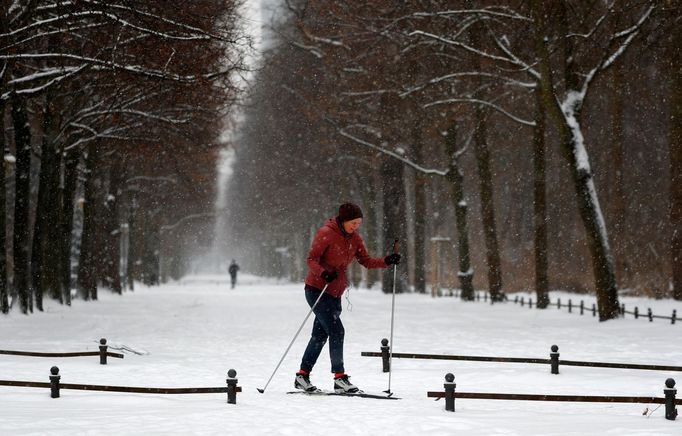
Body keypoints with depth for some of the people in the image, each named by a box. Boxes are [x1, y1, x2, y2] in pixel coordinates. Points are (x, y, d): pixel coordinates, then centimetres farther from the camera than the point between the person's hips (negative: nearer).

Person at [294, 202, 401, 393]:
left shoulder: (354, 238, 7)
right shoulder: (326, 233, -14)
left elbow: (366, 261, 8)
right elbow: (311, 259, -16)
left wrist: (387, 261, -7)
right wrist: (324, 273, -34)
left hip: (335, 293, 8)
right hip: (317, 289, -8)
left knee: (320, 335, 12)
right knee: (336, 331, -15)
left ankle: (302, 377, 21)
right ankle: (340, 378, -13)